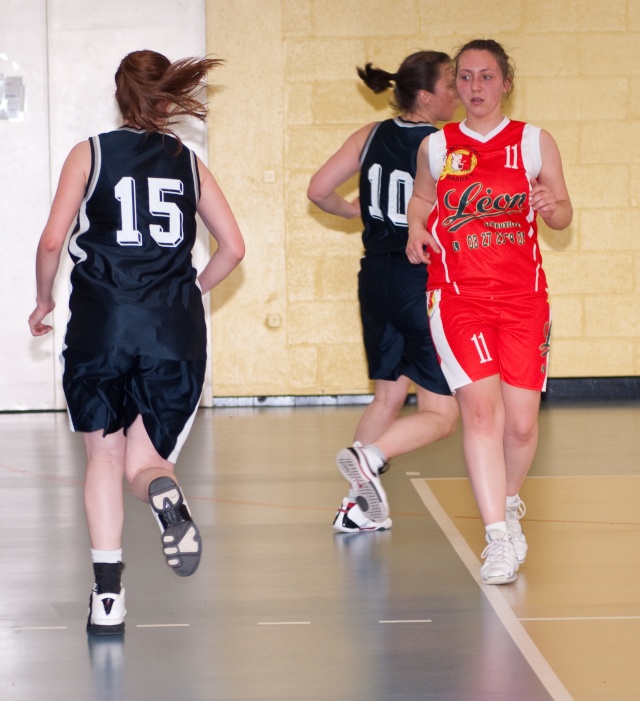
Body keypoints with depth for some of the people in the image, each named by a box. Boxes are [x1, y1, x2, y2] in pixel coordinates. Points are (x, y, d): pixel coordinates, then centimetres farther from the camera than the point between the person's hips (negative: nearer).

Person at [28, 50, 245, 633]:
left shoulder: (91, 154, 5)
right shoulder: (188, 162, 12)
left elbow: (52, 241, -2)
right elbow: (233, 246, 9)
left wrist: (43, 301, 15)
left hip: (101, 323, -1)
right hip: (174, 329, 2)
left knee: (105, 455, 11)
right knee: (145, 461, 9)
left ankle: (108, 595, 1)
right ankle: (166, 495, -29)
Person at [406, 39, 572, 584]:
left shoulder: (534, 142, 4)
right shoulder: (436, 147, 6)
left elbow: (563, 216, 6)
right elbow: (422, 197, 23)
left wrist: (549, 206, -17)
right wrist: (416, 229, 2)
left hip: (523, 297, 1)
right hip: (458, 295, -1)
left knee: (522, 420, 1)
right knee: (480, 407, -17)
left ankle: (509, 502, 32)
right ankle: (498, 538, -17)